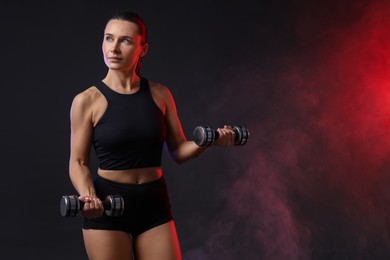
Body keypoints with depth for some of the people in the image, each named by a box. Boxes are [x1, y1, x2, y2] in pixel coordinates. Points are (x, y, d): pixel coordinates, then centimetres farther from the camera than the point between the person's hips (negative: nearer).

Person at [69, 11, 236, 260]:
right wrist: (88, 196, -22)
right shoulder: (87, 100, -5)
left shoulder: (160, 94, 3)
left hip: (154, 205, 3)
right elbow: (79, 162, -3)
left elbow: (178, 150, 8)